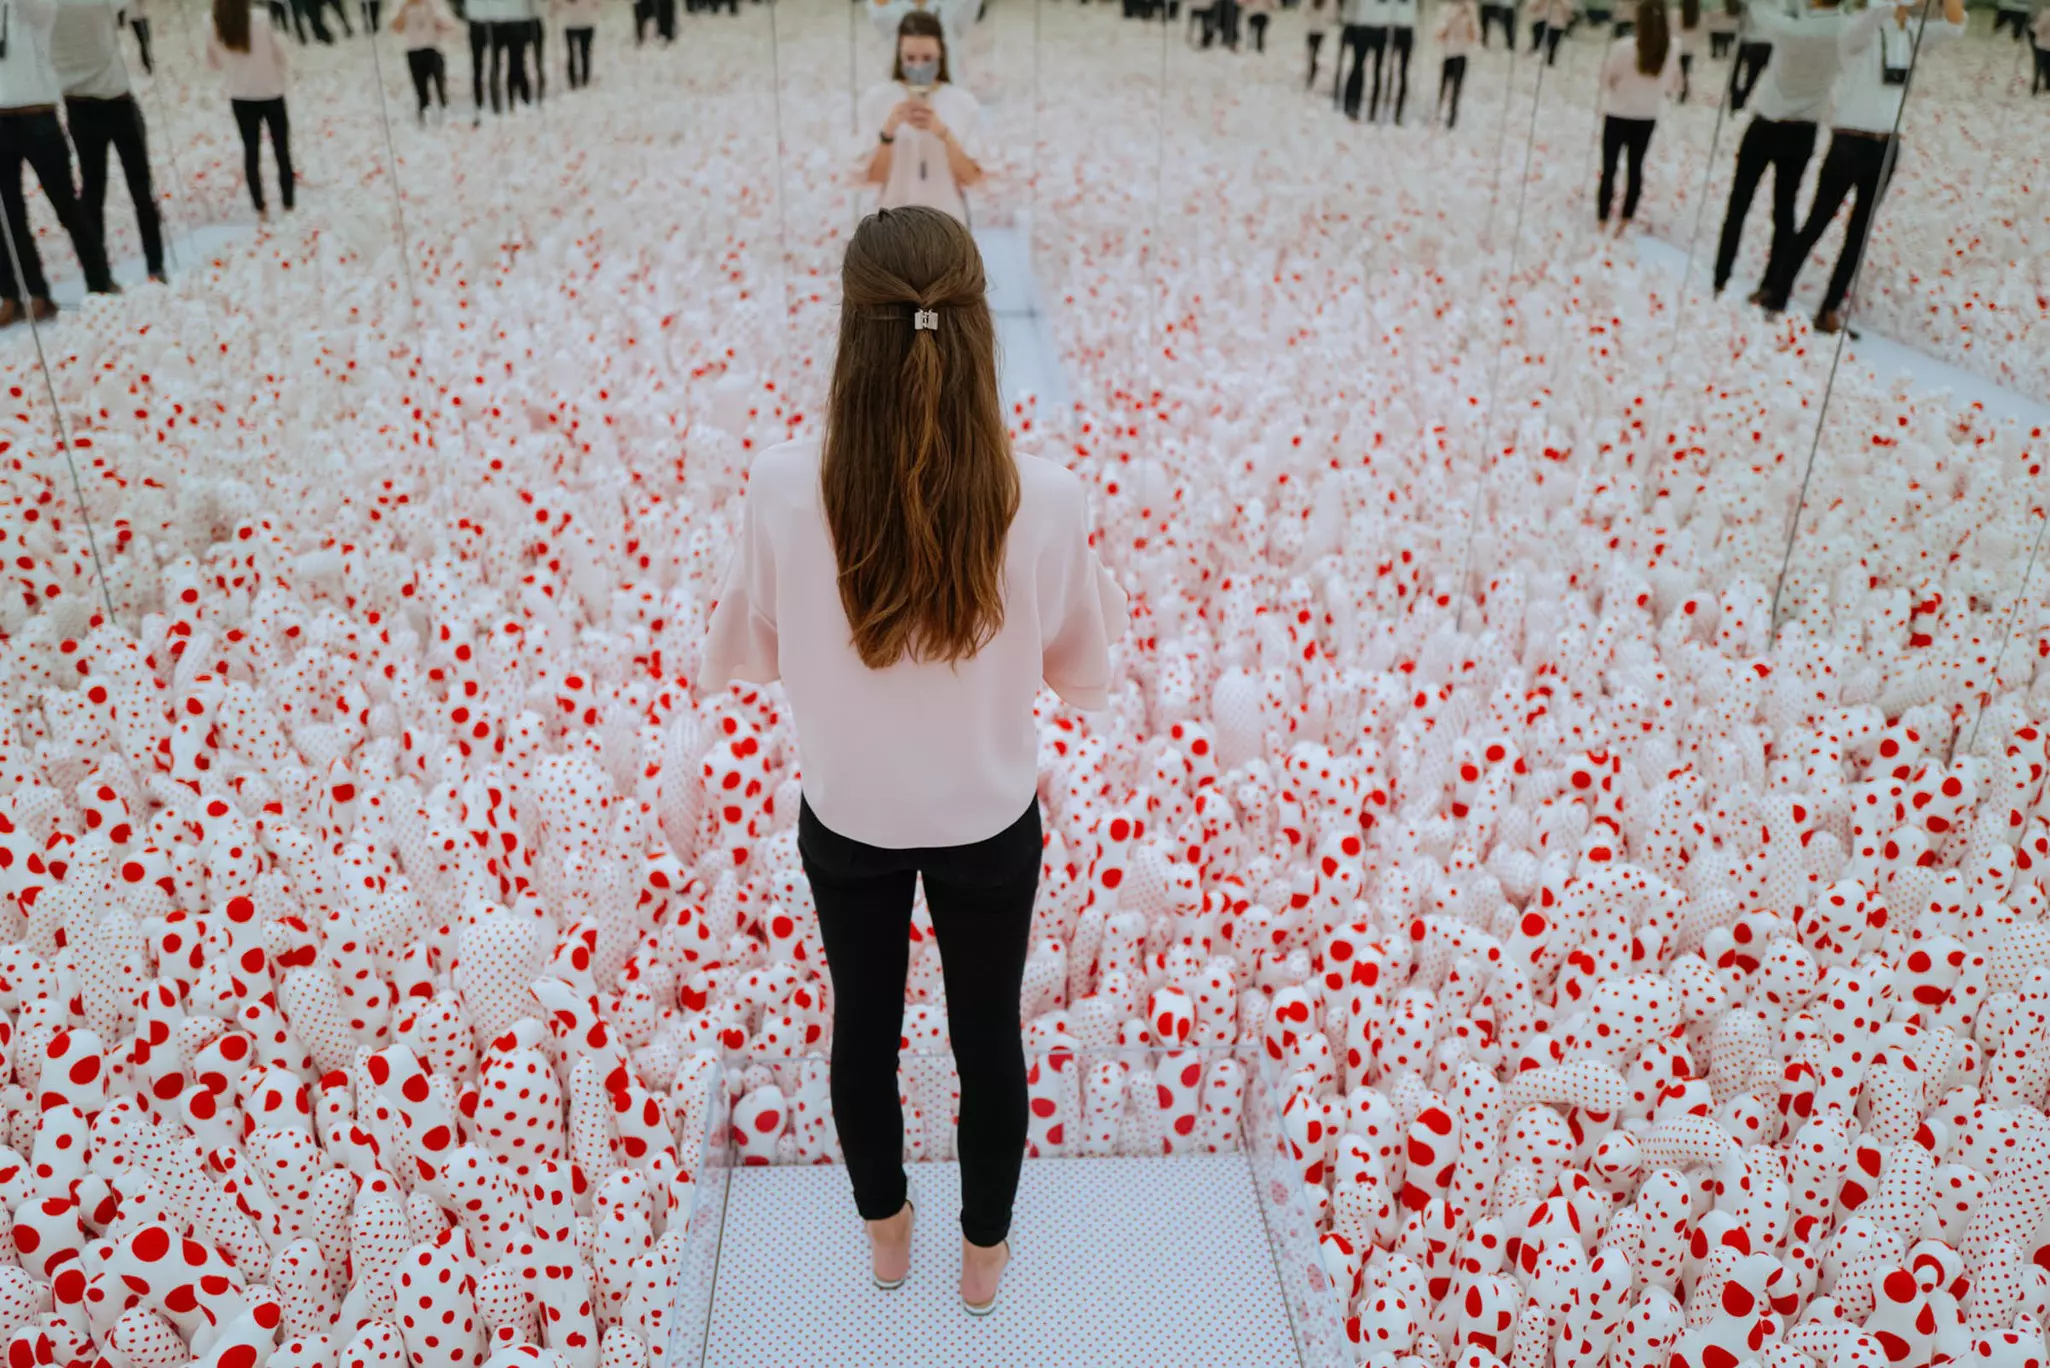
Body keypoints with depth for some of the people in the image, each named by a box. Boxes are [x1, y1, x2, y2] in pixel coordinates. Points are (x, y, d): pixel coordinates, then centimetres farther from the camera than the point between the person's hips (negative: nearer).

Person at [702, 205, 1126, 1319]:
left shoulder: (783, 489, -25)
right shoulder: (1044, 501, -25)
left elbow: (741, 657, -8)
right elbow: (1085, 675, -10)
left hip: (848, 823, 1)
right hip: (990, 826, 0)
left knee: (862, 1027, 25)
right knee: (989, 1037, 23)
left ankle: (886, 1231, 51)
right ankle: (984, 1254, 47)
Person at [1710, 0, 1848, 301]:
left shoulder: (1791, 29, -22)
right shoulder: (1845, 32, -10)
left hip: (1765, 128, -3)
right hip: (1801, 134, 3)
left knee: (1738, 204, 6)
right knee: (1784, 209, 10)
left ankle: (1720, 281, 6)